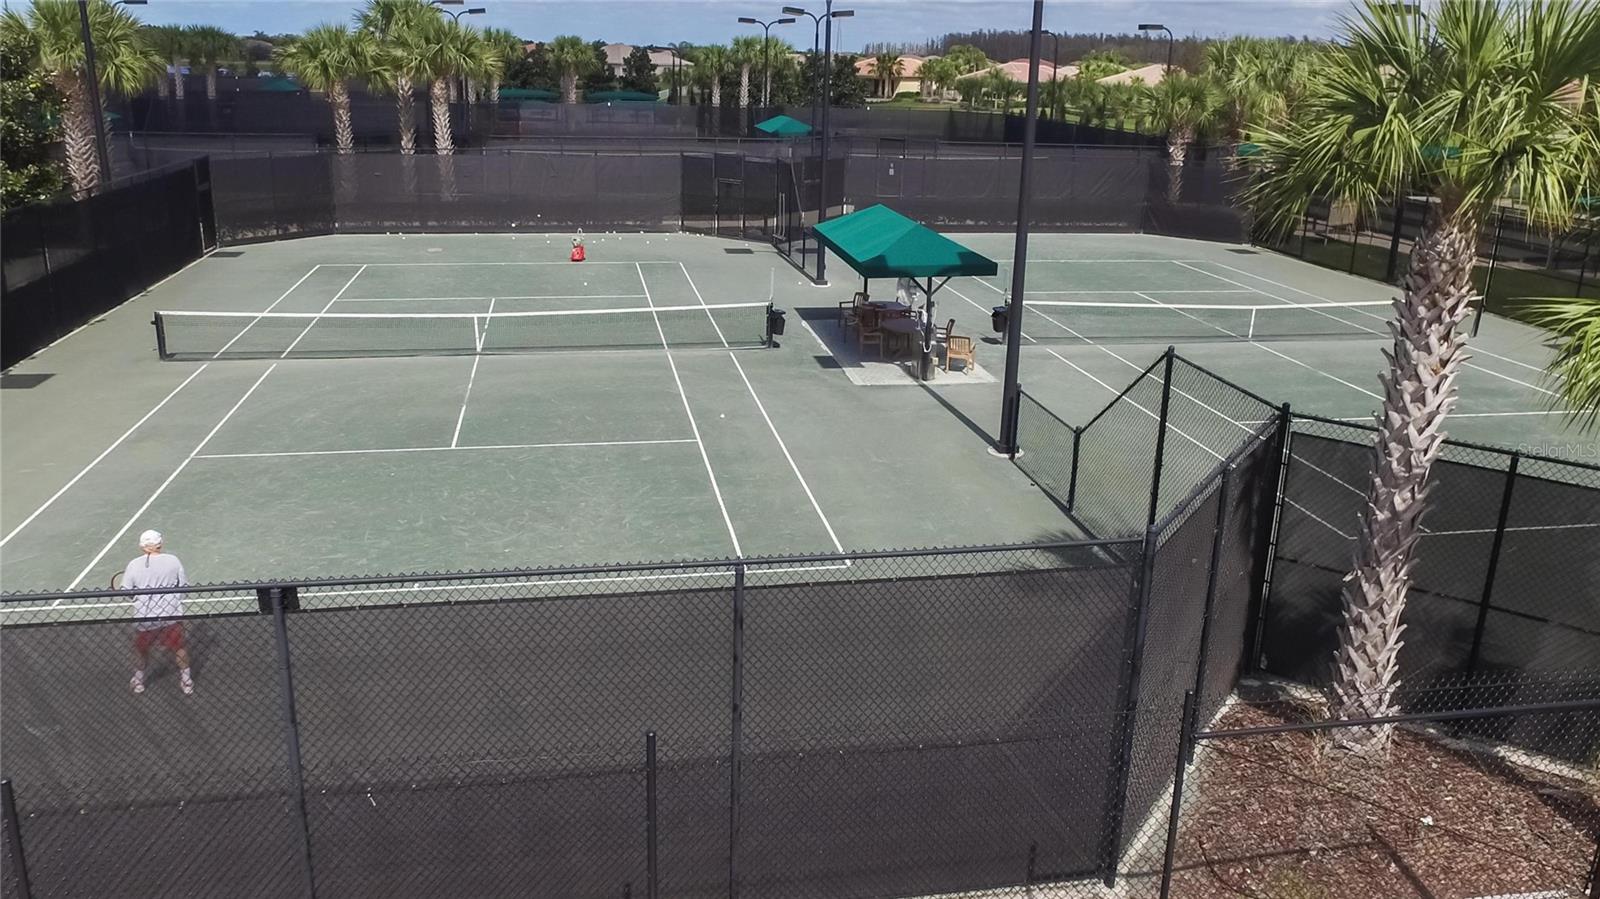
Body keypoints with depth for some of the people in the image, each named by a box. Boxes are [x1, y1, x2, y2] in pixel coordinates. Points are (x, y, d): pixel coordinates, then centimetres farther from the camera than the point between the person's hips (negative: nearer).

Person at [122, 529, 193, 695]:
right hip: (171, 615, 0)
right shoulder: (173, 561, -7)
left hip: (144, 618, 1)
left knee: (140, 648, 25)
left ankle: (138, 681, 38)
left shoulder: (133, 565, -6)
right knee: (179, 647, 18)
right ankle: (186, 681, 25)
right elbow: (184, 585, -1)